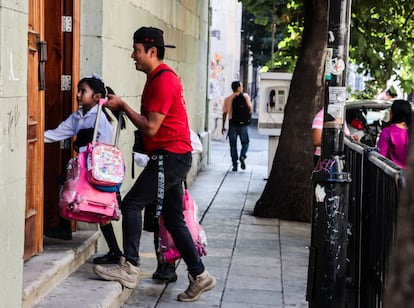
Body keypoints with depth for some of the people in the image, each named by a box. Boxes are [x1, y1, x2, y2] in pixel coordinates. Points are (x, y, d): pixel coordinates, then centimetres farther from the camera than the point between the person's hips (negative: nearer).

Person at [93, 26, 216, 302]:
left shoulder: (163, 80, -15)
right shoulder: (160, 77, 17)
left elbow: (150, 127, -18)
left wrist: (122, 106, -11)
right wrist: (122, 107, 10)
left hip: (169, 156, -10)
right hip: (173, 157, 10)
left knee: (132, 204, -8)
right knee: (174, 219, 10)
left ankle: (130, 269, -5)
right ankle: (199, 276, 13)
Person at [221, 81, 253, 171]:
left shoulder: (227, 99, 6)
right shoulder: (245, 96, 1)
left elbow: (225, 113, 4)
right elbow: (250, 108, -6)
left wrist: (223, 126, 8)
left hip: (232, 123, 1)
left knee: (233, 145, 7)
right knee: (245, 142, 13)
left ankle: (235, 165, 3)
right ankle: (242, 156, -15)